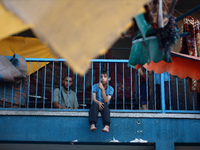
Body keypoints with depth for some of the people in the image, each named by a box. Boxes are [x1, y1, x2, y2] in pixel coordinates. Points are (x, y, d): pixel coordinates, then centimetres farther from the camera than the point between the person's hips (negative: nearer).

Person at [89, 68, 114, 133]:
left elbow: (106, 101, -12)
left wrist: (103, 89, -23)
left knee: (105, 105, -35)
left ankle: (106, 126, -56)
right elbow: (94, 99, -9)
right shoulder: (95, 86, 2)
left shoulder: (110, 89, 1)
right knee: (95, 104, -35)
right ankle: (92, 125, -54)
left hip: (104, 107, 0)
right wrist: (99, 103, -32)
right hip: (96, 106, 0)